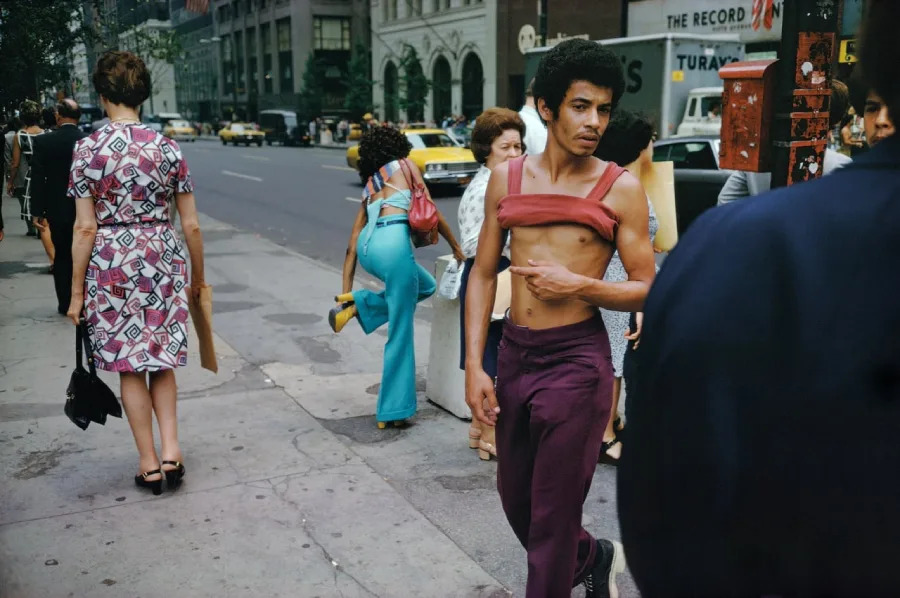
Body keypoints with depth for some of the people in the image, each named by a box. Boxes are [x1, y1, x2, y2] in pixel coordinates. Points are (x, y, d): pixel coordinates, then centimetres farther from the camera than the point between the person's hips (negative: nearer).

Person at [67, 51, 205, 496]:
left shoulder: (88, 149, -7)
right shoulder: (167, 148, -1)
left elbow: (85, 228, -8)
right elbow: (191, 224, 1)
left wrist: (76, 291, 0)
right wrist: (198, 276, 14)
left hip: (111, 263, -2)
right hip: (163, 259, 2)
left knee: (129, 366, 9)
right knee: (161, 361, 18)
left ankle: (150, 465, 17)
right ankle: (171, 450, 9)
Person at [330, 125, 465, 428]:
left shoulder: (369, 185, 29)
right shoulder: (406, 166, 18)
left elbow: (352, 247, 23)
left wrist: (346, 293, 22)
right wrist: (456, 247, 26)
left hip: (367, 247, 6)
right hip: (393, 242, -6)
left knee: (425, 286, 30)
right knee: (400, 334, 2)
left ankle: (358, 304, 13)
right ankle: (393, 411, 7)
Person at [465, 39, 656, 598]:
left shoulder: (621, 188, -5)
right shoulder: (507, 178, 4)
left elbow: (647, 291, -3)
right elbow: (483, 275, 7)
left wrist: (579, 285, -19)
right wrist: (474, 365, 0)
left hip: (577, 359, -5)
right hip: (514, 354, 5)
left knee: (552, 515, 4)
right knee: (516, 498, 20)